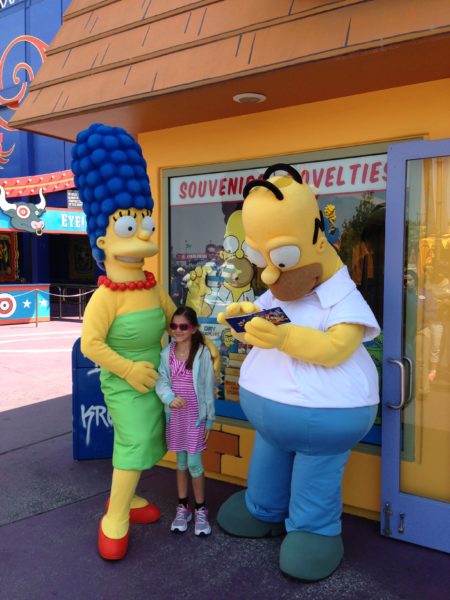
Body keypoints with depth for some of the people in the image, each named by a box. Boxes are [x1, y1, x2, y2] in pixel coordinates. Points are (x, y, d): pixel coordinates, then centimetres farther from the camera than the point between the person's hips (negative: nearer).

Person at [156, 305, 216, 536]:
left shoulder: (203, 353, -10)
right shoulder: (166, 353, -1)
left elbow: (208, 388, -6)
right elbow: (161, 382, -7)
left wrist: (209, 419, -4)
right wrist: (170, 398, -28)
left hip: (195, 416, -3)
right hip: (175, 415, 3)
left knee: (194, 463, 1)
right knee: (181, 461, 15)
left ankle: (200, 509, 21)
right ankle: (182, 507, 30)